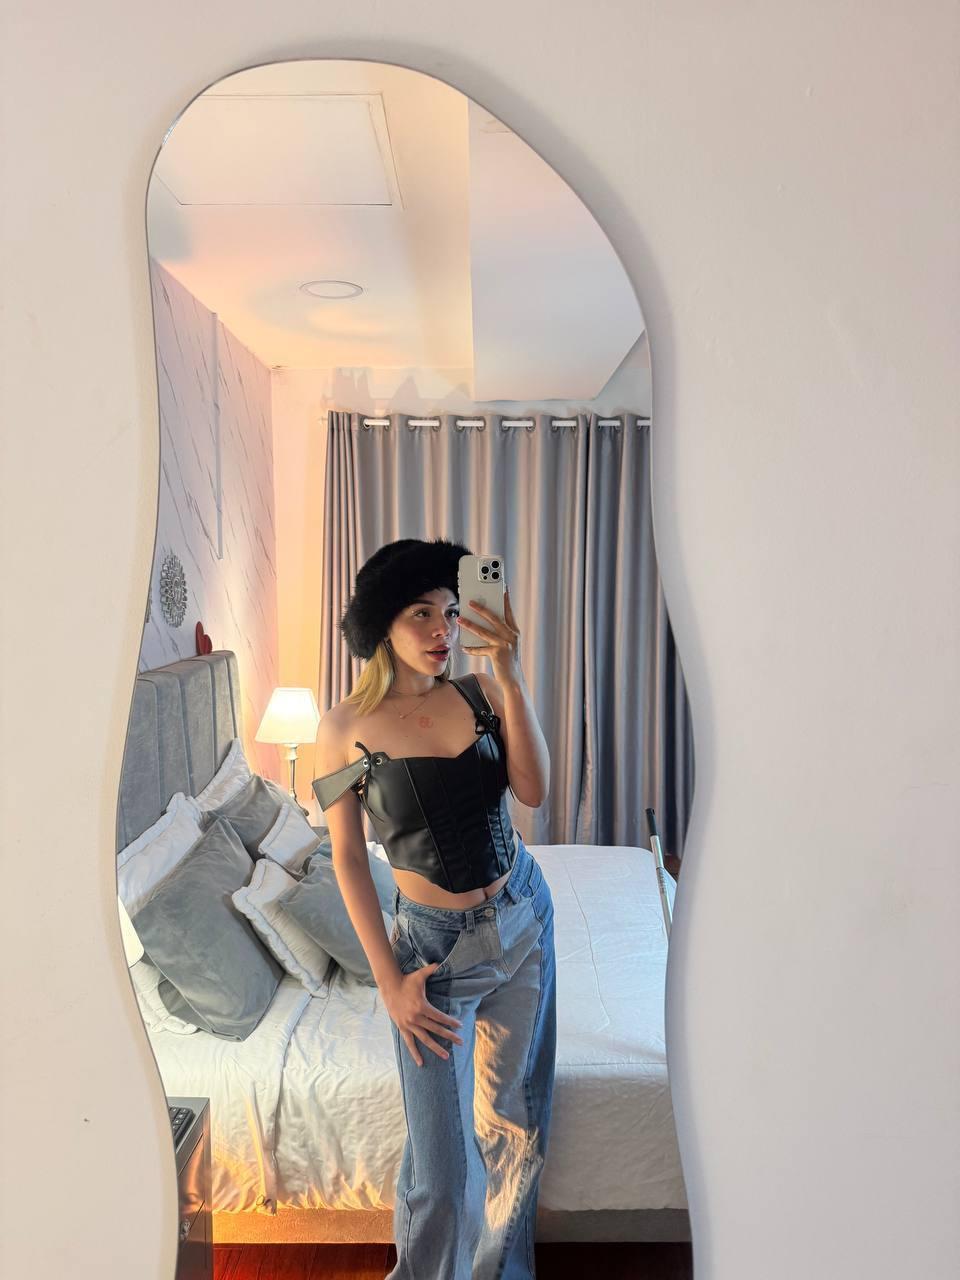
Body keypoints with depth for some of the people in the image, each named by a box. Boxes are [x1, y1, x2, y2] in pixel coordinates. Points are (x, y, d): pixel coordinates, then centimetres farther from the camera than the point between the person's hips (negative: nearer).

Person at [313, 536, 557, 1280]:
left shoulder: (482, 693, -5)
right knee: (442, 1154, 5)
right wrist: (389, 980, -9)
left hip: (522, 917, 4)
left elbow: (533, 791, -17)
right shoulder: (346, 726, -13)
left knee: (517, 1120, 19)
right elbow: (348, 858, -8)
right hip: (434, 940, -3)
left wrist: (512, 677, -26)